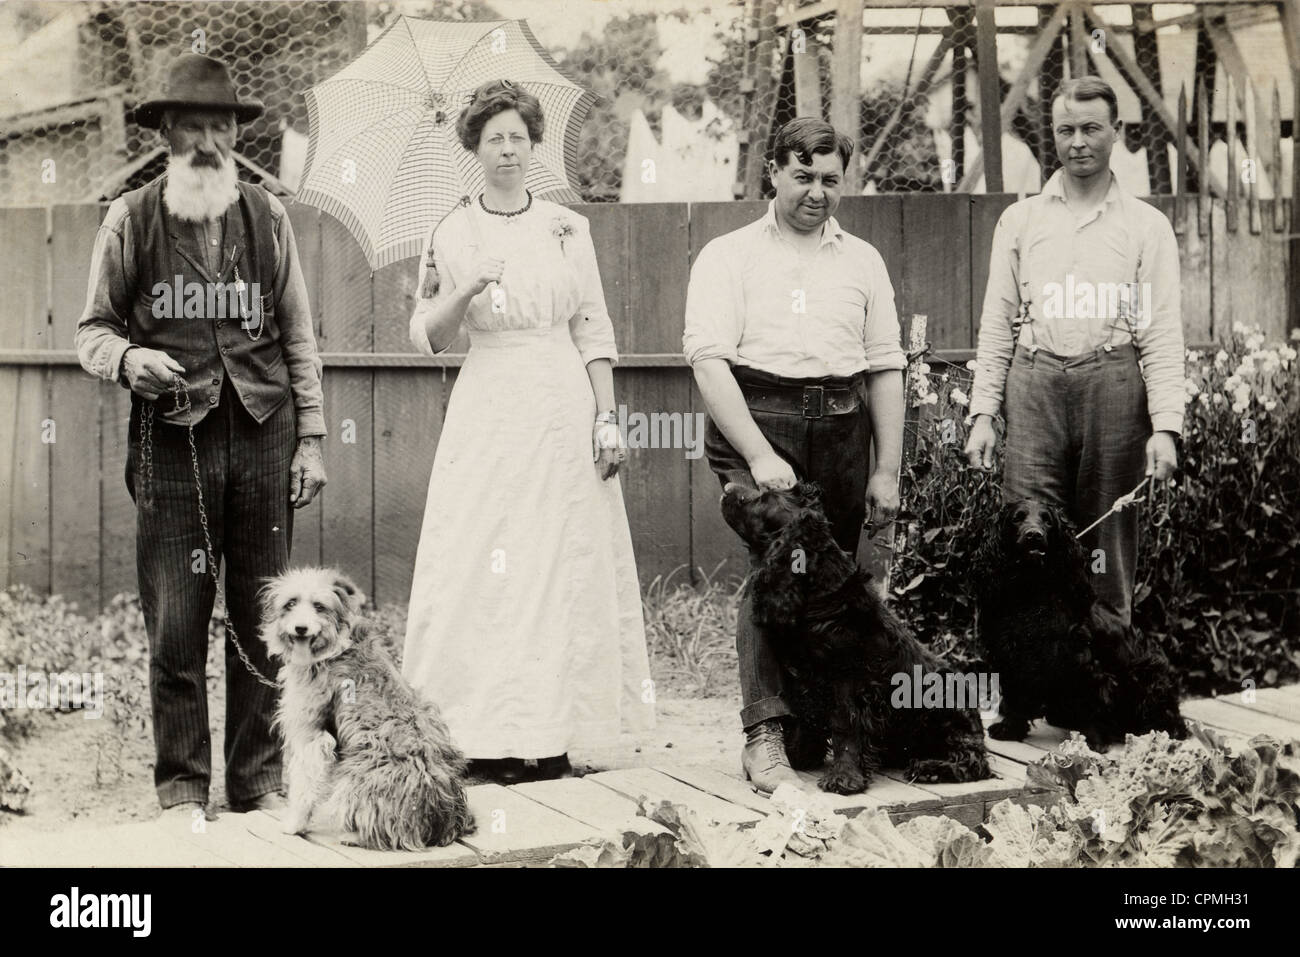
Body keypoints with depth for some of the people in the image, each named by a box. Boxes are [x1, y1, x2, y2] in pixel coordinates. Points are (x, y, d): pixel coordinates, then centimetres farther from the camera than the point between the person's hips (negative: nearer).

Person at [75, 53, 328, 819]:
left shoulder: (268, 218, 9)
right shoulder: (131, 219, 3)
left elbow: (298, 334, 12)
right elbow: (92, 329, 7)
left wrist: (312, 437, 7)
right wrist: (128, 358, -16)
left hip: (263, 434, 2)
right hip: (171, 438, -2)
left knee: (263, 619, 6)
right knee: (175, 626, -1)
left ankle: (260, 780, 17)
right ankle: (183, 790, 11)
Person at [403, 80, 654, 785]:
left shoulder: (568, 229, 7)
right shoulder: (452, 235, 5)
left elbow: (594, 331, 8)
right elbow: (426, 337, 4)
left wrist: (607, 417, 0)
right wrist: (466, 292, -14)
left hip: (565, 411, 1)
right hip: (488, 412, -1)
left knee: (565, 565, 0)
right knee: (483, 567, -5)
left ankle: (551, 736, 6)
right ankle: (491, 738, -1)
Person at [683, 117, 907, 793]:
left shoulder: (862, 261, 17)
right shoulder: (729, 256, 5)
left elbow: (885, 367, 16)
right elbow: (709, 359, -6)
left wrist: (887, 469, 9)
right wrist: (759, 455, -15)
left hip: (841, 430, 4)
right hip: (754, 417, -4)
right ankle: (764, 737, -21)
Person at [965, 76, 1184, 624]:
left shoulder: (1147, 226, 8)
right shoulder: (1020, 220, 13)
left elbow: (1162, 334, 2)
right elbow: (997, 324, 12)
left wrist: (1165, 427, -8)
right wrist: (983, 413, 3)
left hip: (1113, 383, -1)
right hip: (1036, 380, 1)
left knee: (1108, 547, 3)